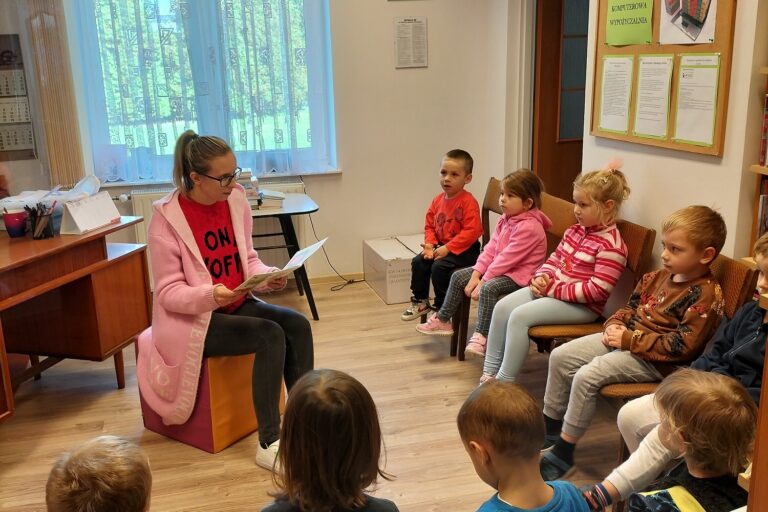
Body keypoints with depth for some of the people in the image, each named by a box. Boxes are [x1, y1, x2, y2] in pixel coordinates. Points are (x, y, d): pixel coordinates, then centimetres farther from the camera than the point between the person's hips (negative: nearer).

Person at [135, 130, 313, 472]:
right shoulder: (166, 219, -17)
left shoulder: (235, 200, -2)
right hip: (192, 320, -6)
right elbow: (168, 293, -17)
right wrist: (210, 295, -35)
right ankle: (268, 444, -17)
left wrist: (268, 276, -14)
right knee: (271, 336, -26)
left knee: (297, 325, -17)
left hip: (237, 305, 6)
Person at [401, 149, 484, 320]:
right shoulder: (438, 200, 4)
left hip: (465, 249, -8)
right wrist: (429, 244, -8)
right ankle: (420, 301, 13)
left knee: (439, 266, -26)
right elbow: (429, 225, 12)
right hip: (442, 246, 8)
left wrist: (448, 248, -25)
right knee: (418, 261, -4)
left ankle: (441, 308, -7)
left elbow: (471, 231, -24)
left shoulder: (468, 202, -18)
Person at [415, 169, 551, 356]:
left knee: (488, 288, -36)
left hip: (519, 274, -10)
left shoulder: (529, 227, -23)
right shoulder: (505, 220, 7)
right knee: (458, 276, 6)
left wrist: (483, 281, -23)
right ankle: (442, 320, 14)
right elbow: (490, 248, 3)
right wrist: (476, 275, -8)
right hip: (500, 268, 10)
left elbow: (507, 258, -26)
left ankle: (481, 337, -32)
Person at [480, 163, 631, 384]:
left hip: (582, 305, -9)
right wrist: (541, 277, -5)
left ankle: (504, 382, -14)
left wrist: (554, 289, -20)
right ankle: (490, 371, 2)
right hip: (551, 288, 9)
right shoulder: (575, 230, 10)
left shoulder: (611, 245, -17)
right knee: (502, 307, -5)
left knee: (519, 316, -24)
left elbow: (597, 290, -22)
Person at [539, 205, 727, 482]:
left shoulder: (706, 295, -18)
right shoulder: (658, 277, 8)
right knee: (561, 356, 2)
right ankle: (550, 427, 18)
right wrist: (615, 325, -1)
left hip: (655, 361, -9)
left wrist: (629, 340, -21)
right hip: (624, 338, 9)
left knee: (587, 376, -25)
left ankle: (563, 453, -10)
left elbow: (681, 347, -23)